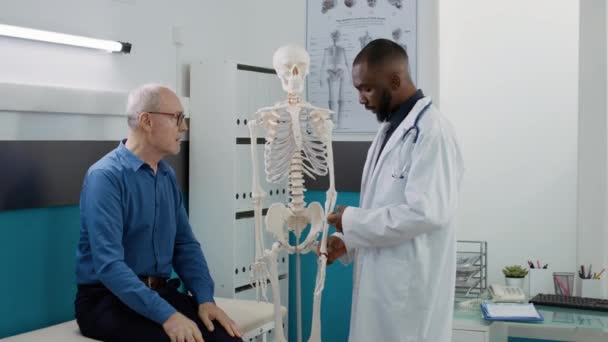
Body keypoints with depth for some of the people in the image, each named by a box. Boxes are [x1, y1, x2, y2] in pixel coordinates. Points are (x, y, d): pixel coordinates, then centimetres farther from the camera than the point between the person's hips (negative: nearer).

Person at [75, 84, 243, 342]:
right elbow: (109, 264, -23)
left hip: (160, 292, 6)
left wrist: (205, 299, -5)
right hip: (108, 299, -6)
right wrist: (166, 315, -30)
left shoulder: (168, 176, 8)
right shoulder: (105, 176, -15)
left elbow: (185, 245, 11)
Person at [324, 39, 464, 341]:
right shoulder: (390, 129, 13)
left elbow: (426, 213, -24)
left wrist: (352, 221, -15)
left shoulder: (432, 130, -16)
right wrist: (347, 241, 4)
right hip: (380, 284, 8)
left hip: (410, 290, -8)